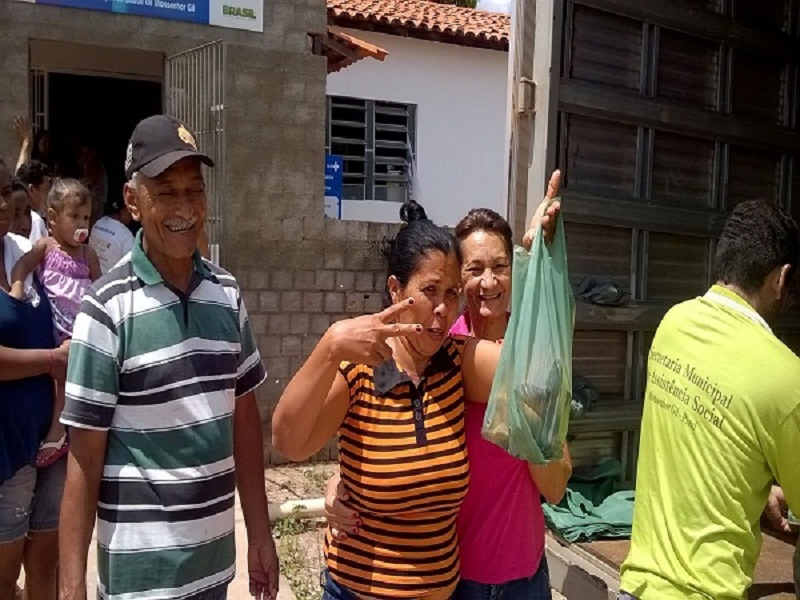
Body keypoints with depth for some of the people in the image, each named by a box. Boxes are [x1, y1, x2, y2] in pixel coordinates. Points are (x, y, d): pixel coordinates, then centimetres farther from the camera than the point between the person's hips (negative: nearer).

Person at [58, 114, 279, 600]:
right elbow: (85, 455, -11)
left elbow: (244, 418, 5)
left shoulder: (227, 293, 0)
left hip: (215, 555, 5)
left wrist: (260, 533, 6)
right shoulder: (108, 308, -14)